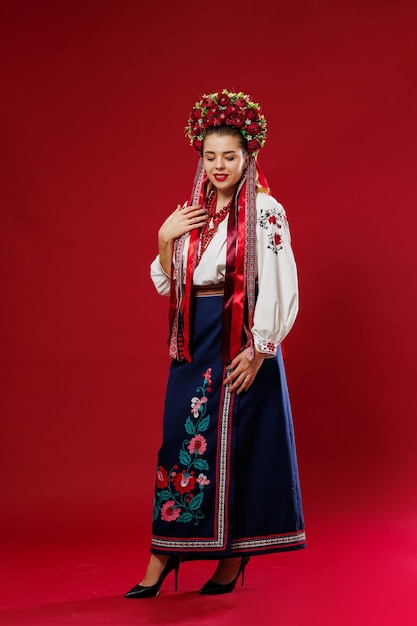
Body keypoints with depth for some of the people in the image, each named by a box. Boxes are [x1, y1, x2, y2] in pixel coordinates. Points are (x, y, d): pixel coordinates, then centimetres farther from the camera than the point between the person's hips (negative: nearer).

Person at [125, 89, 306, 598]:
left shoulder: (264, 212, -7)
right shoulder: (190, 214, 12)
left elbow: (279, 288, -12)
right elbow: (168, 286, 13)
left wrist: (258, 351, -17)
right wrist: (165, 240, -3)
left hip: (242, 343, -6)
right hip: (193, 343, 6)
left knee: (237, 441, 1)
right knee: (180, 438, 5)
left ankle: (234, 555, 15)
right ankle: (165, 554, 14)